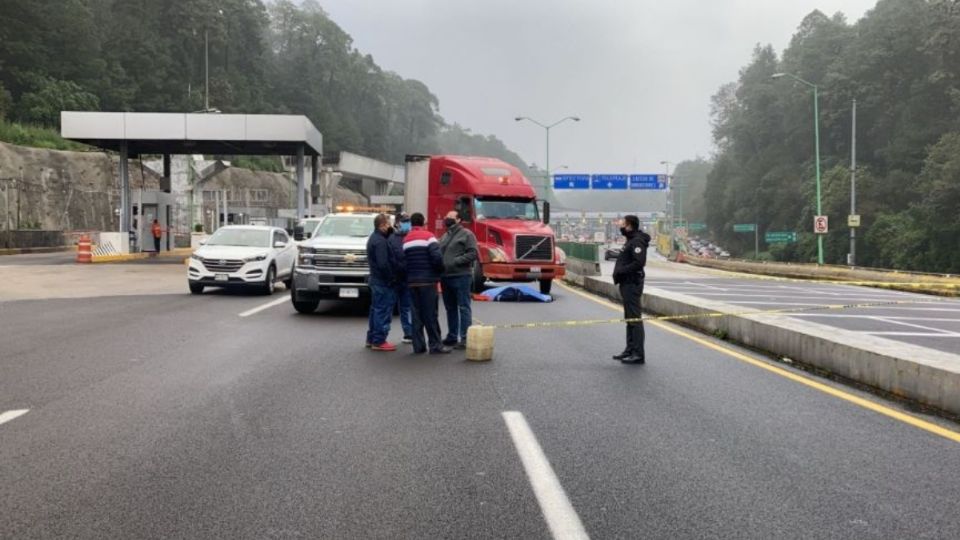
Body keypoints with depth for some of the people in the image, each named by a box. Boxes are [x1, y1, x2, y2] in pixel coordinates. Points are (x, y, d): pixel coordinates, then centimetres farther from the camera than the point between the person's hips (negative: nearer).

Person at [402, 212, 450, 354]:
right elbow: (437, 257, -16)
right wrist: (440, 269, 0)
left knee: (416, 314, 9)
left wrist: (409, 275, 14)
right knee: (430, 314, -2)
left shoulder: (405, 240, 12)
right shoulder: (428, 236, -7)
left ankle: (418, 345, 9)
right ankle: (435, 345, -1)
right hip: (427, 280, -5)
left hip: (411, 281, 5)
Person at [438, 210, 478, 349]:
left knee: (463, 307, -5)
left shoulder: (466, 234, -4)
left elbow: (473, 254, -13)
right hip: (446, 277, 8)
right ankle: (452, 336, 23)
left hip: (461, 276, -8)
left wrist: (455, 262, -19)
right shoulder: (445, 236, 19)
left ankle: (465, 338, -4)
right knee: (450, 308, 14)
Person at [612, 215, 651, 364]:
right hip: (627, 283, 11)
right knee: (629, 318, 16)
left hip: (632, 284, -11)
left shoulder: (637, 242, -15)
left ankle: (638, 354, -6)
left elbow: (639, 262, -26)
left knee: (634, 318, -8)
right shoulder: (631, 240, 17)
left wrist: (621, 271, -20)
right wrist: (618, 271, 5)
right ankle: (630, 350, 25)